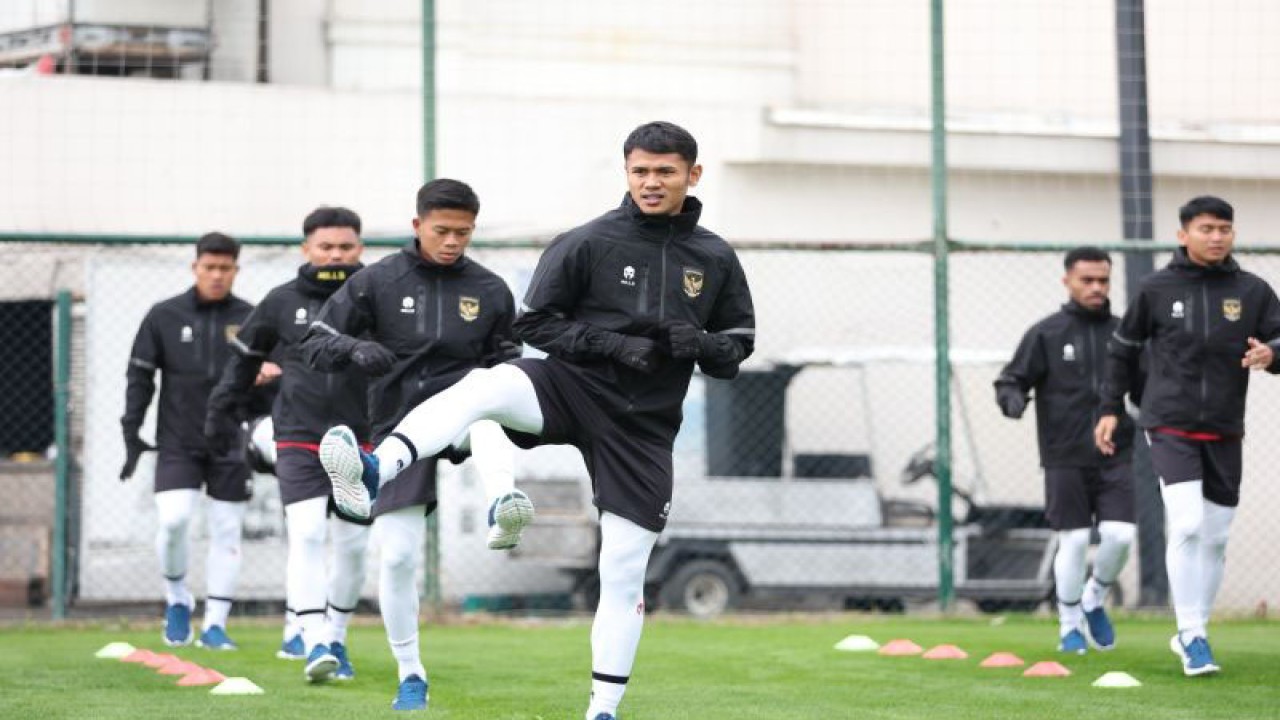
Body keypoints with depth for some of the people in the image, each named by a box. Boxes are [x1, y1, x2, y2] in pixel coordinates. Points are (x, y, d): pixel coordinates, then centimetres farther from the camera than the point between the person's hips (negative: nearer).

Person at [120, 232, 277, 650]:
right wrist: (132, 434, 0)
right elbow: (139, 377, 6)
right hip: (177, 443, -1)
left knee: (227, 531, 1)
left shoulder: (251, 319, 4)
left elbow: (272, 374, 9)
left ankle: (215, 624, 8)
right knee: (173, 520, -15)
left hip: (230, 443, 1)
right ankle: (177, 597, 10)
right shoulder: (164, 317, 3)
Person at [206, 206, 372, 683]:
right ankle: (313, 644, -20)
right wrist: (221, 408, 14)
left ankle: (334, 637, 24)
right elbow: (245, 355, 16)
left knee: (353, 546, 7)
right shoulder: (283, 302, 3)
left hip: (359, 441, 1)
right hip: (299, 439, -1)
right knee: (306, 534, -16)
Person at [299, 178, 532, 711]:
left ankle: (502, 507, -60)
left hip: (458, 409, 0)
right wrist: (355, 350, -23)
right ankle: (410, 676, 12)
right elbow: (315, 344, -2)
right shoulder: (378, 281, -1)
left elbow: (504, 364, 14)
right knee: (398, 556, -5)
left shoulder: (490, 291, 3)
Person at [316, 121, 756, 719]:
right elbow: (535, 321, -3)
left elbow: (739, 345, 12)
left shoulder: (716, 259, 6)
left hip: (644, 425, 2)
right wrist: (616, 345, -16)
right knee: (482, 387, -34)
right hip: (572, 384, -2)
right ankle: (373, 473, -56)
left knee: (624, 575, 1)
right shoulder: (589, 242, -3)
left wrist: (702, 344, -11)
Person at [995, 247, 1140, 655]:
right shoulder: (1046, 334, 1)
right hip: (1065, 458, -2)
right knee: (1074, 541, -2)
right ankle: (1070, 626, 17)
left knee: (1120, 535, -9)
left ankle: (1095, 601, 20)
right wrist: (1012, 397, -22)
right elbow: (1012, 379, 0)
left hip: (1116, 456, 2)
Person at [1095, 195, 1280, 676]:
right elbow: (1122, 349, 11)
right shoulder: (1156, 289, 0)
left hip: (1225, 434, 3)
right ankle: (1192, 635, -12)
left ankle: (1190, 635, 21)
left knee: (1215, 538, 7)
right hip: (1169, 427, -3)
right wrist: (1110, 409, 8)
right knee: (1188, 525, -18)